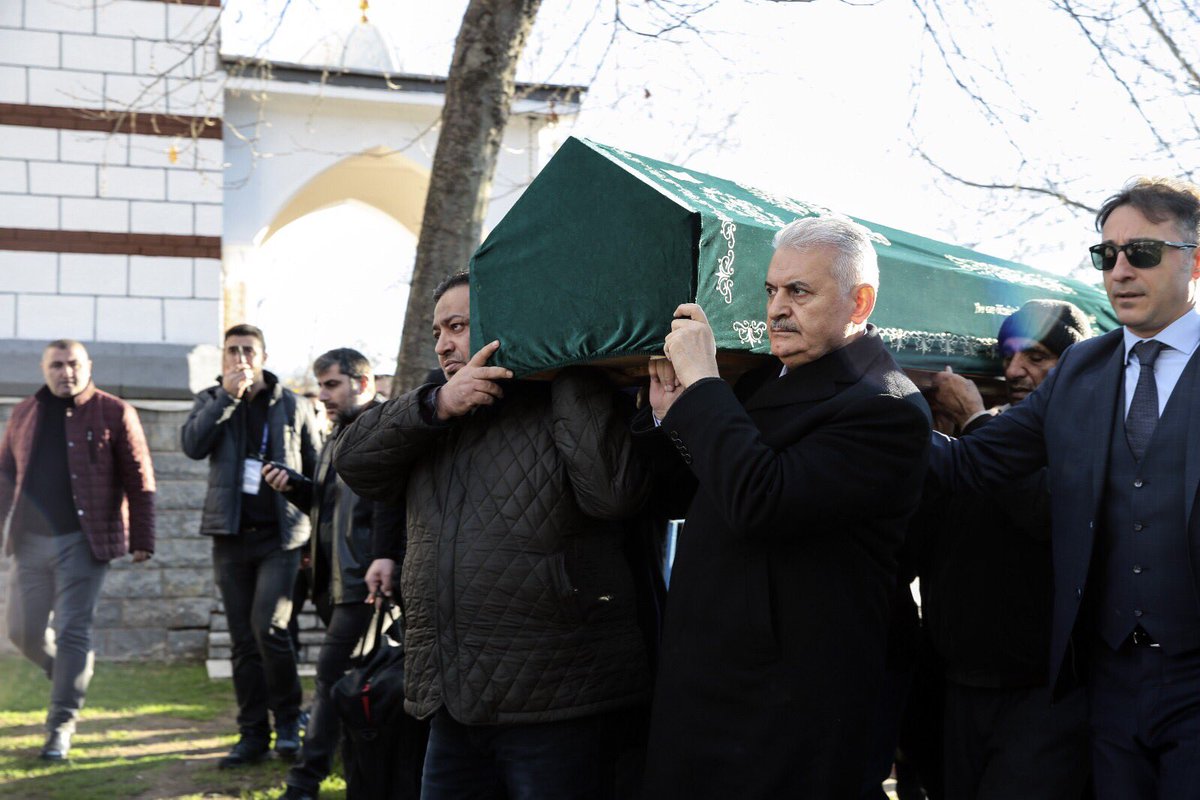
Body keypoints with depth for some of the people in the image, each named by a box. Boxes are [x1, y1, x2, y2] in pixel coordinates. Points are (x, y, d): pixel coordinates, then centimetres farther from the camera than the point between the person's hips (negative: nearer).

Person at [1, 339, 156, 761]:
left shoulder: (114, 414, -3)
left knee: (72, 631, -5)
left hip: (84, 540, -5)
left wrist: (141, 540, -7)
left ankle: (62, 725, 3)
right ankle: (70, 678, 36)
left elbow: (139, 482, -3)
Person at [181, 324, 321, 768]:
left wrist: (317, 531, 1)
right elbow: (194, 445, -10)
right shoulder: (211, 401, 9)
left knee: (268, 627, -17)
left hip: (280, 535, -3)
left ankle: (287, 720, 1)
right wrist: (228, 395, -15)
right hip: (231, 535, 3)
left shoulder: (294, 407, 5)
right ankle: (253, 734, 13)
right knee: (243, 640, 6)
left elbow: (316, 472, 8)